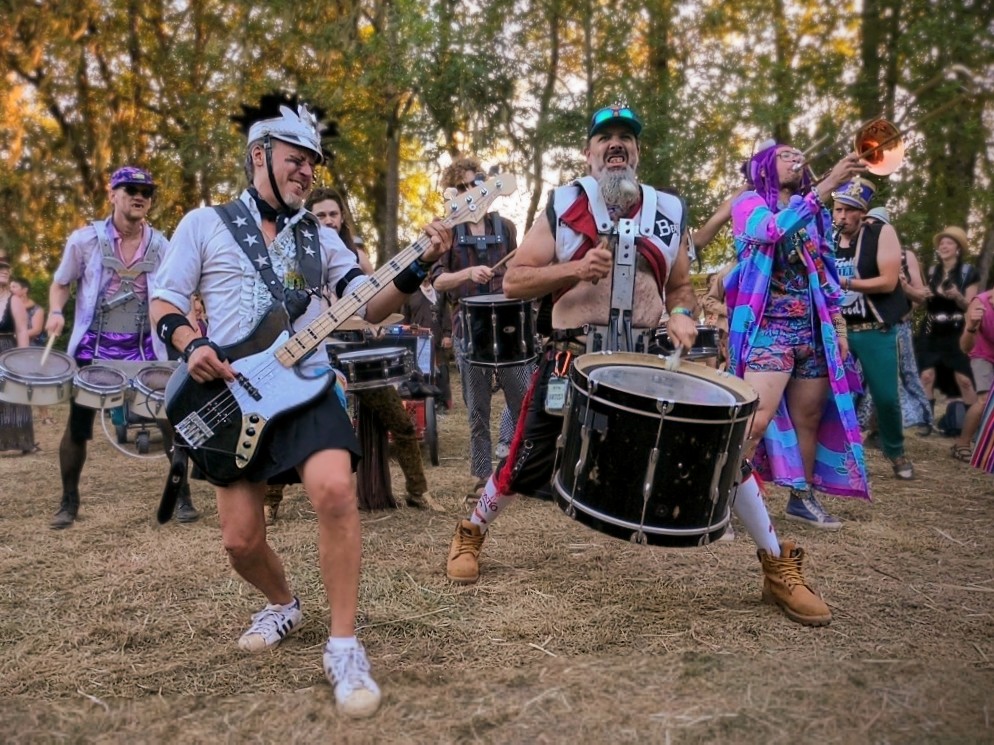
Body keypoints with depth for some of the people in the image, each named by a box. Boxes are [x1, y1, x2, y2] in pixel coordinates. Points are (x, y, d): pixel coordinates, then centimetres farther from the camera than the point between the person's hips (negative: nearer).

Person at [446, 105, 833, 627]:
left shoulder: (668, 211, 9)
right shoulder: (562, 206, 2)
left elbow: (680, 287, 18)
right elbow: (513, 282, -1)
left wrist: (683, 316, -6)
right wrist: (575, 269, -17)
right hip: (575, 359, -1)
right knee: (527, 464, 3)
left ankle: (779, 566, 14)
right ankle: (470, 533, 33)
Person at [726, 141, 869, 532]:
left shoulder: (814, 214, 18)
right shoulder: (750, 203, -1)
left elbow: (825, 275, 20)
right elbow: (775, 229, -23)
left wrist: (839, 327, 14)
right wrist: (829, 183, -27)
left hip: (812, 330, 7)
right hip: (768, 330, -7)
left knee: (810, 418, 11)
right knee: (756, 419, -18)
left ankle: (802, 498, 25)